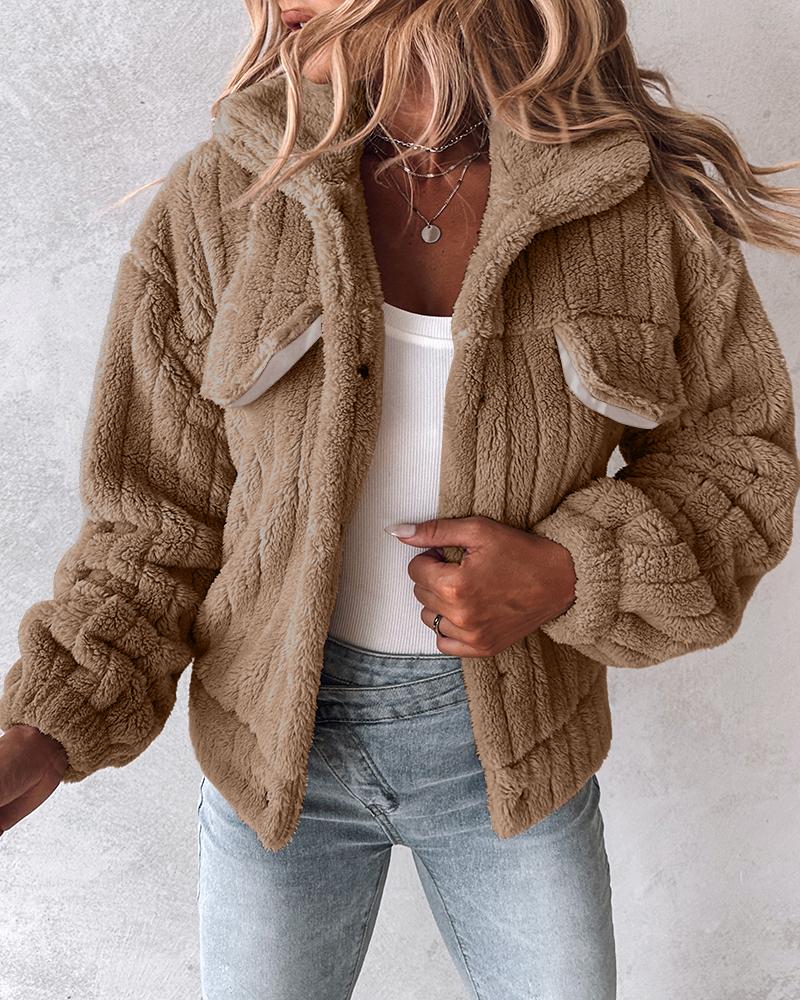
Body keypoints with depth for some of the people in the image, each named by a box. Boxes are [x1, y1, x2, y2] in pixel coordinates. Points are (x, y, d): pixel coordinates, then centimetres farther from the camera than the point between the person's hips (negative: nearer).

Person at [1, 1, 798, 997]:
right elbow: (164, 514, -6)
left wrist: (567, 577, -20)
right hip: (281, 736, 1)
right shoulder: (217, 204, -13)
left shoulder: (641, 201, -14)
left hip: (512, 736, 1)